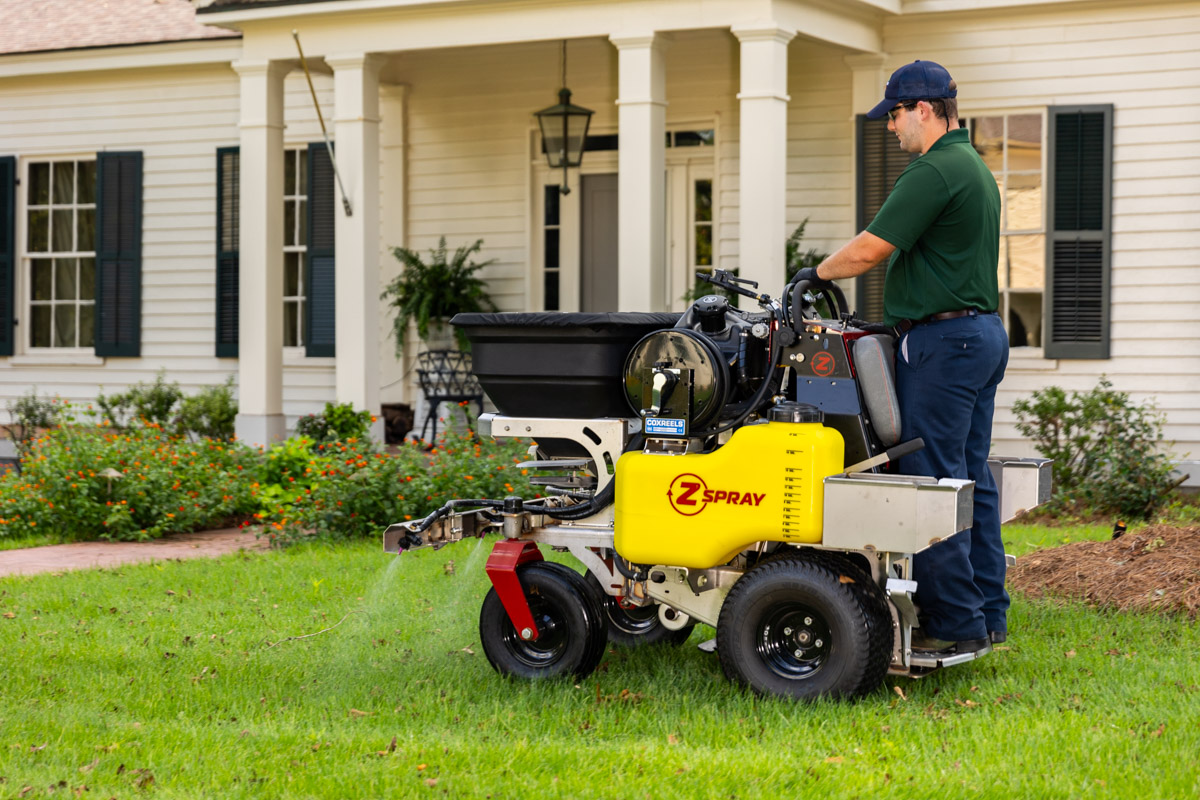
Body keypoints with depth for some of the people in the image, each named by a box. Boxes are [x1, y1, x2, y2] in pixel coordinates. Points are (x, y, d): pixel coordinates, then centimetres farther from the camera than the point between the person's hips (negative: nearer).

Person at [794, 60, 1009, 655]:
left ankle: (953, 622, -5)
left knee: (931, 481, -7)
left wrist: (818, 274, 2)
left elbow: (870, 249, -16)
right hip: (984, 332, 10)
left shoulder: (933, 171, -15)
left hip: (942, 339, -10)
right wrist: (900, 320, 22)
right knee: (972, 478, 12)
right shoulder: (975, 167, 18)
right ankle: (987, 614, 15)